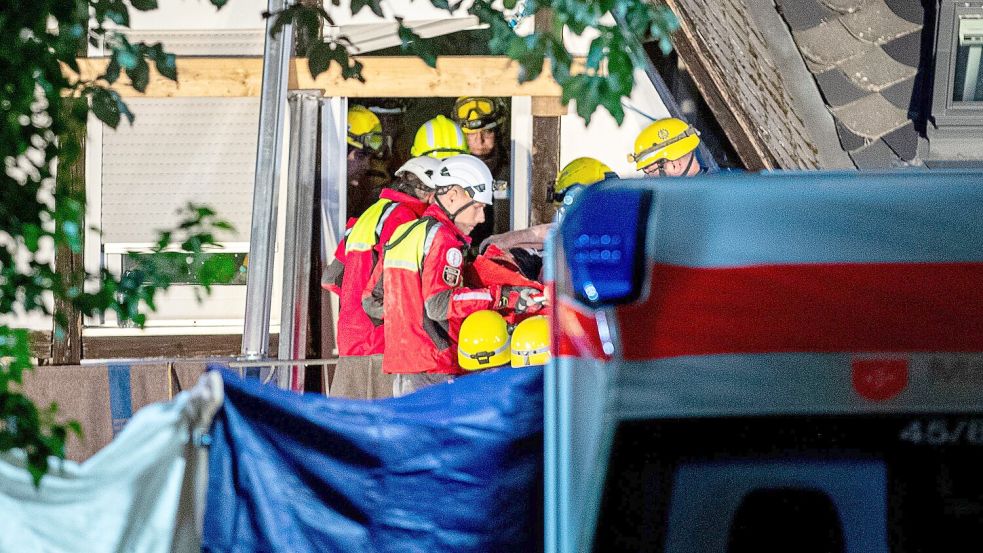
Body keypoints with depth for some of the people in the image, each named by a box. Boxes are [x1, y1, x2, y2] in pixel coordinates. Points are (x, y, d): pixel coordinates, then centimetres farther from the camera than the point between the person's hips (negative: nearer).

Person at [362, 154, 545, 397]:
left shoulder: (401, 233, 17)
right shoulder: (442, 237, -11)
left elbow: (371, 301, 23)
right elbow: (439, 304, -24)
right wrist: (502, 297, -26)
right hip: (434, 373, -9)